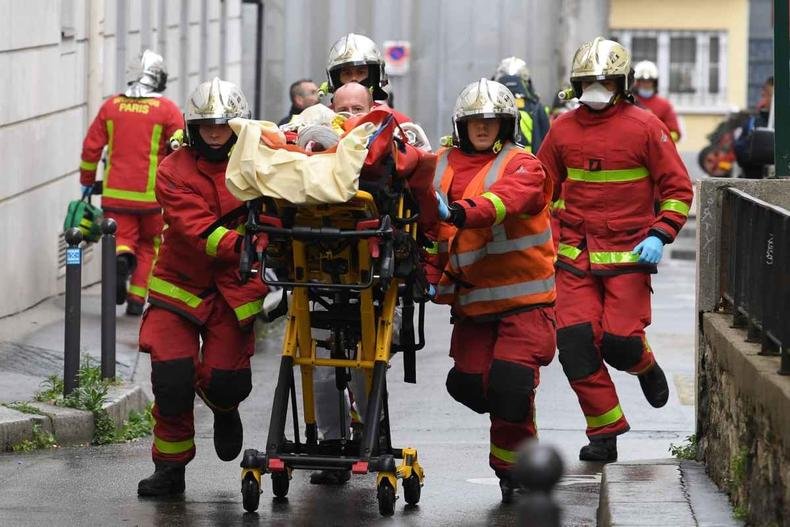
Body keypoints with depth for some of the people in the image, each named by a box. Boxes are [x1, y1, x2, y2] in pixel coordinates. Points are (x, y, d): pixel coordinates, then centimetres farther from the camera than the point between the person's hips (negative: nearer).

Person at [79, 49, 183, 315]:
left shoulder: (111, 106, 4)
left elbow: (91, 146, 7)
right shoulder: (167, 109, -5)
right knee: (149, 244, 14)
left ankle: (122, 255, -26)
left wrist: (87, 180, 20)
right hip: (152, 193, -1)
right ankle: (136, 298, 9)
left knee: (122, 237, 8)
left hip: (115, 192, 1)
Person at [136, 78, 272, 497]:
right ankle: (170, 467, 9)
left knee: (225, 379, -7)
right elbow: (196, 229, -20)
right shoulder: (174, 172, -8)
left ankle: (225, 407, 33)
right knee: (172, 376, -9)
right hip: (179, 284, -1)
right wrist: (240, 244, -38)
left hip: (234, 289, 1)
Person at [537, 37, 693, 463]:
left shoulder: (645, 127, -3)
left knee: (620, 342, -10)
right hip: (574, 255, 3)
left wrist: (659, 235, -12)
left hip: (628, 253, -3)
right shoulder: (563, 129, 7)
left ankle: (645, 366, 29)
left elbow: (678, 188, -1)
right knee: (575, 344, -7)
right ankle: (604, 434, 4)